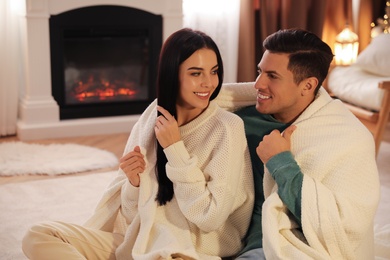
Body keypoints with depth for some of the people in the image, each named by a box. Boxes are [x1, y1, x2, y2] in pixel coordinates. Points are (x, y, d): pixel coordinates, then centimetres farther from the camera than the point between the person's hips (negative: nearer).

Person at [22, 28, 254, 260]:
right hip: (139, 241, 6)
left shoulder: (228, 128, -9)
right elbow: (133, 217, 8)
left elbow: (210, 218, -15)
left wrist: (175, 148, -15)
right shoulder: (149, 120, 3)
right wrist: (134, 182, -13)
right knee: (38, 237, -8)